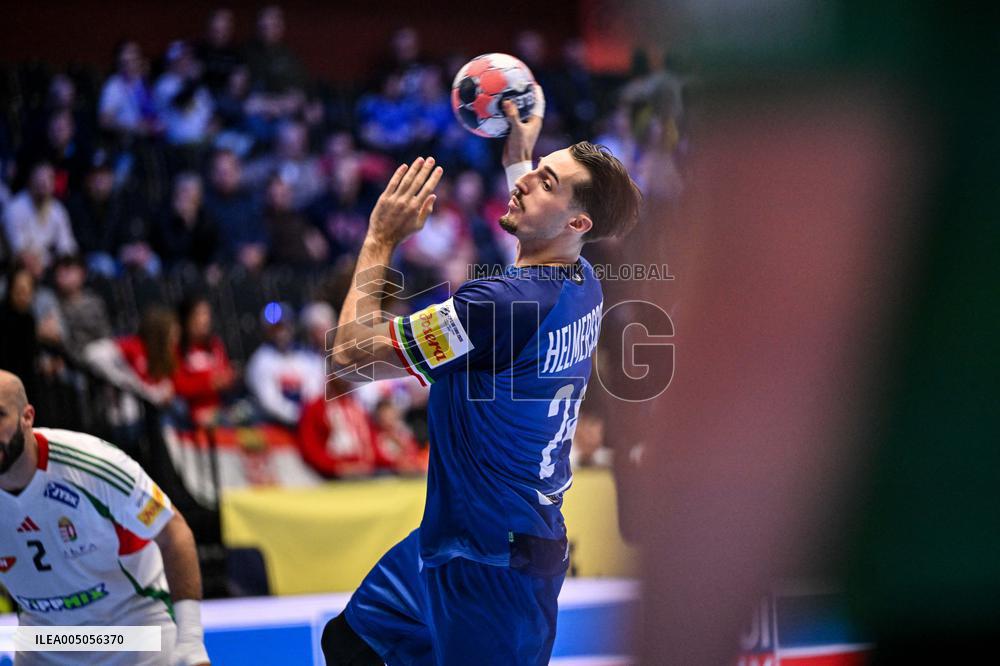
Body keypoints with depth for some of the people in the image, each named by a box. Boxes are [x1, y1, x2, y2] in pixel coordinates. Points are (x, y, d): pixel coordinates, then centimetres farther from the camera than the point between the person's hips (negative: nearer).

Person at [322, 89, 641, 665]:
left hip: (494, 565, -9)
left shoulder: (502, 303, -27)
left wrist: (382, 239, -9)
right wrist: (521, 151, 38)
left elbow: (352, 351, -19)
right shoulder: (585, 286, -1)